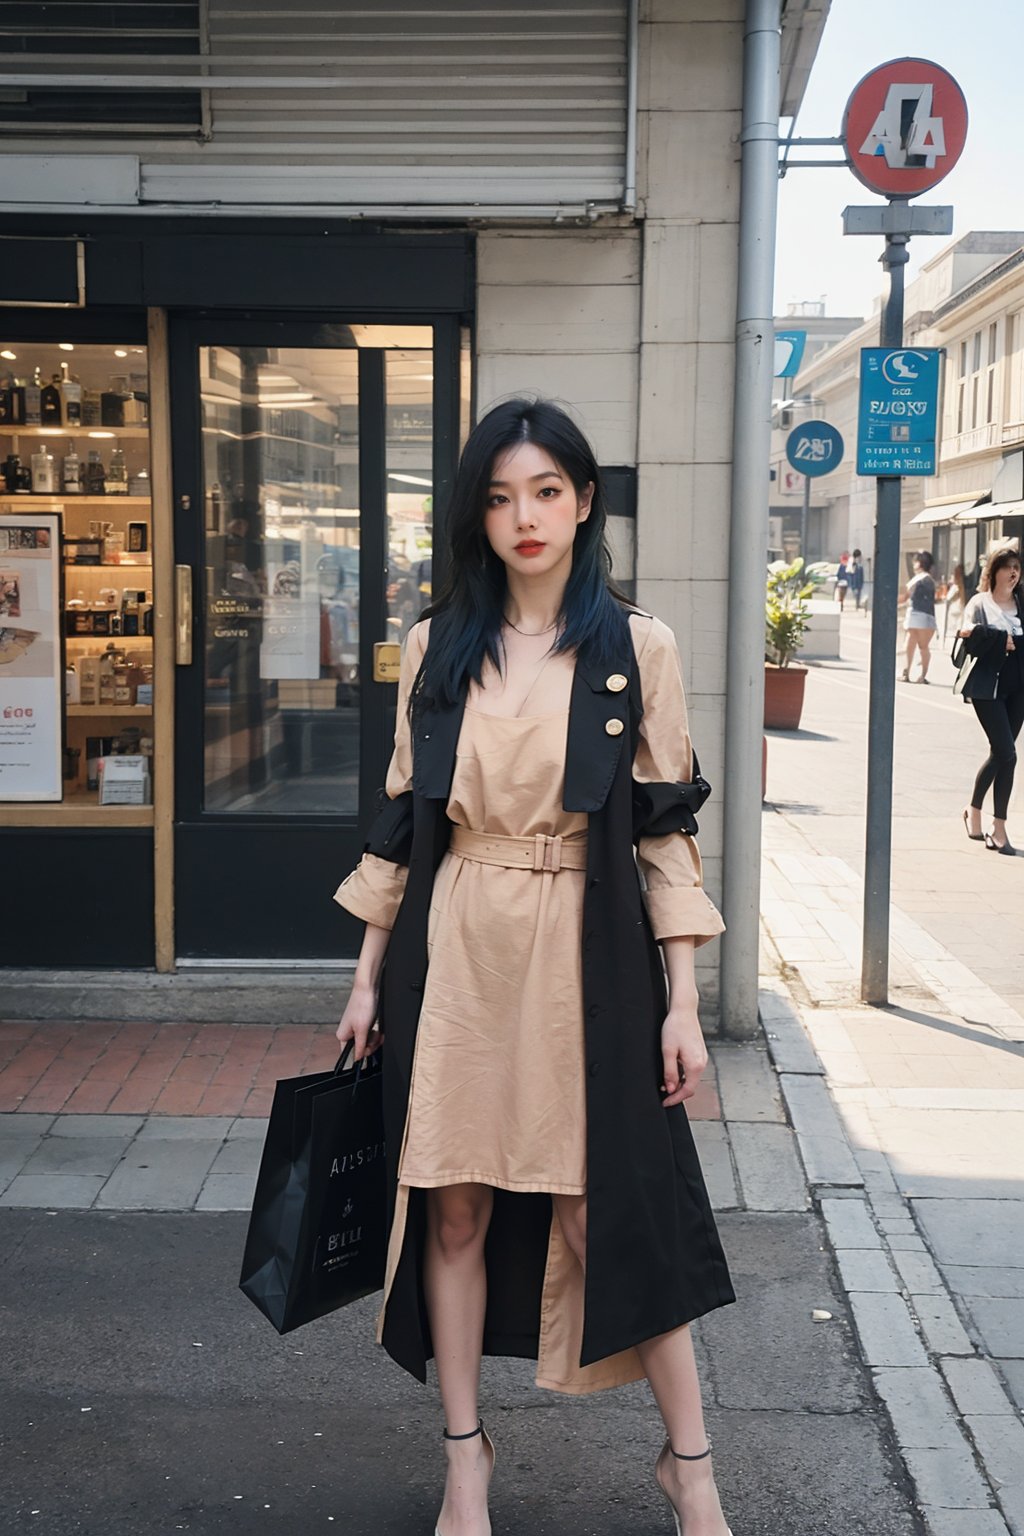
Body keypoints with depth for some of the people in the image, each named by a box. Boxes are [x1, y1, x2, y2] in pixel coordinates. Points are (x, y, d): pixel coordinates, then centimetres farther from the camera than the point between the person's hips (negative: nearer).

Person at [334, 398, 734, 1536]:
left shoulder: (637, 648, -1)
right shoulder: (437, 647, 5)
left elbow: (668, 829, -1)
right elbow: (403, 815, 9)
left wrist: (682, 1000, -5)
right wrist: (368, 977, 8)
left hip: (586, 957, -2)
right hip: (453, 954, 2)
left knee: (621, 1205, 3)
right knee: (452, 1206, 8)